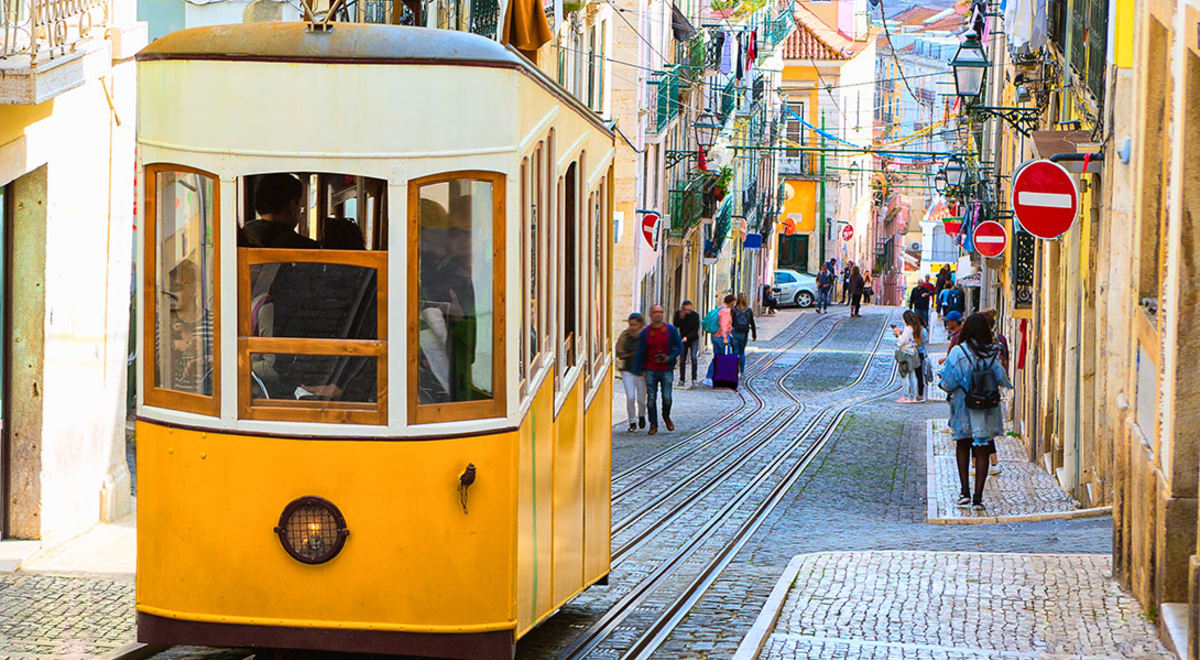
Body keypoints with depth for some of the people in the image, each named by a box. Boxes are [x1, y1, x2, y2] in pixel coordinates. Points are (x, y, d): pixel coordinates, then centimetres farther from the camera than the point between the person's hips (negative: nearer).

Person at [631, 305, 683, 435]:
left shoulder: (671, 330, 0)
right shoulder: (645, 332, 2)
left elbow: (679, 347, 5)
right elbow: (640, 352, 6)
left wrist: (669, 358, -11)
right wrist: (639, 370, 1)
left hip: (666, 369, -1)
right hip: (650, 370, 1)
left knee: (667, 397, -2)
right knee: (651, 398, 0)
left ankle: (666, 417, 27)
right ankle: (653, 424, 10)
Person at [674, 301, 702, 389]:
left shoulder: (695, 315, -13)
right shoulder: (678, 314, -6)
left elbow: (696, 330, -14)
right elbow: (675, 325, -12)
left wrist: (687, 337, -26)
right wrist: (680, 318, -27)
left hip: (693, 339, -2)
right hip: (683, 339, 2)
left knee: (693, 358, -17)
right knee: (682, 359, -1)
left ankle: (694, 379, -10)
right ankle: (682, 380, 10)